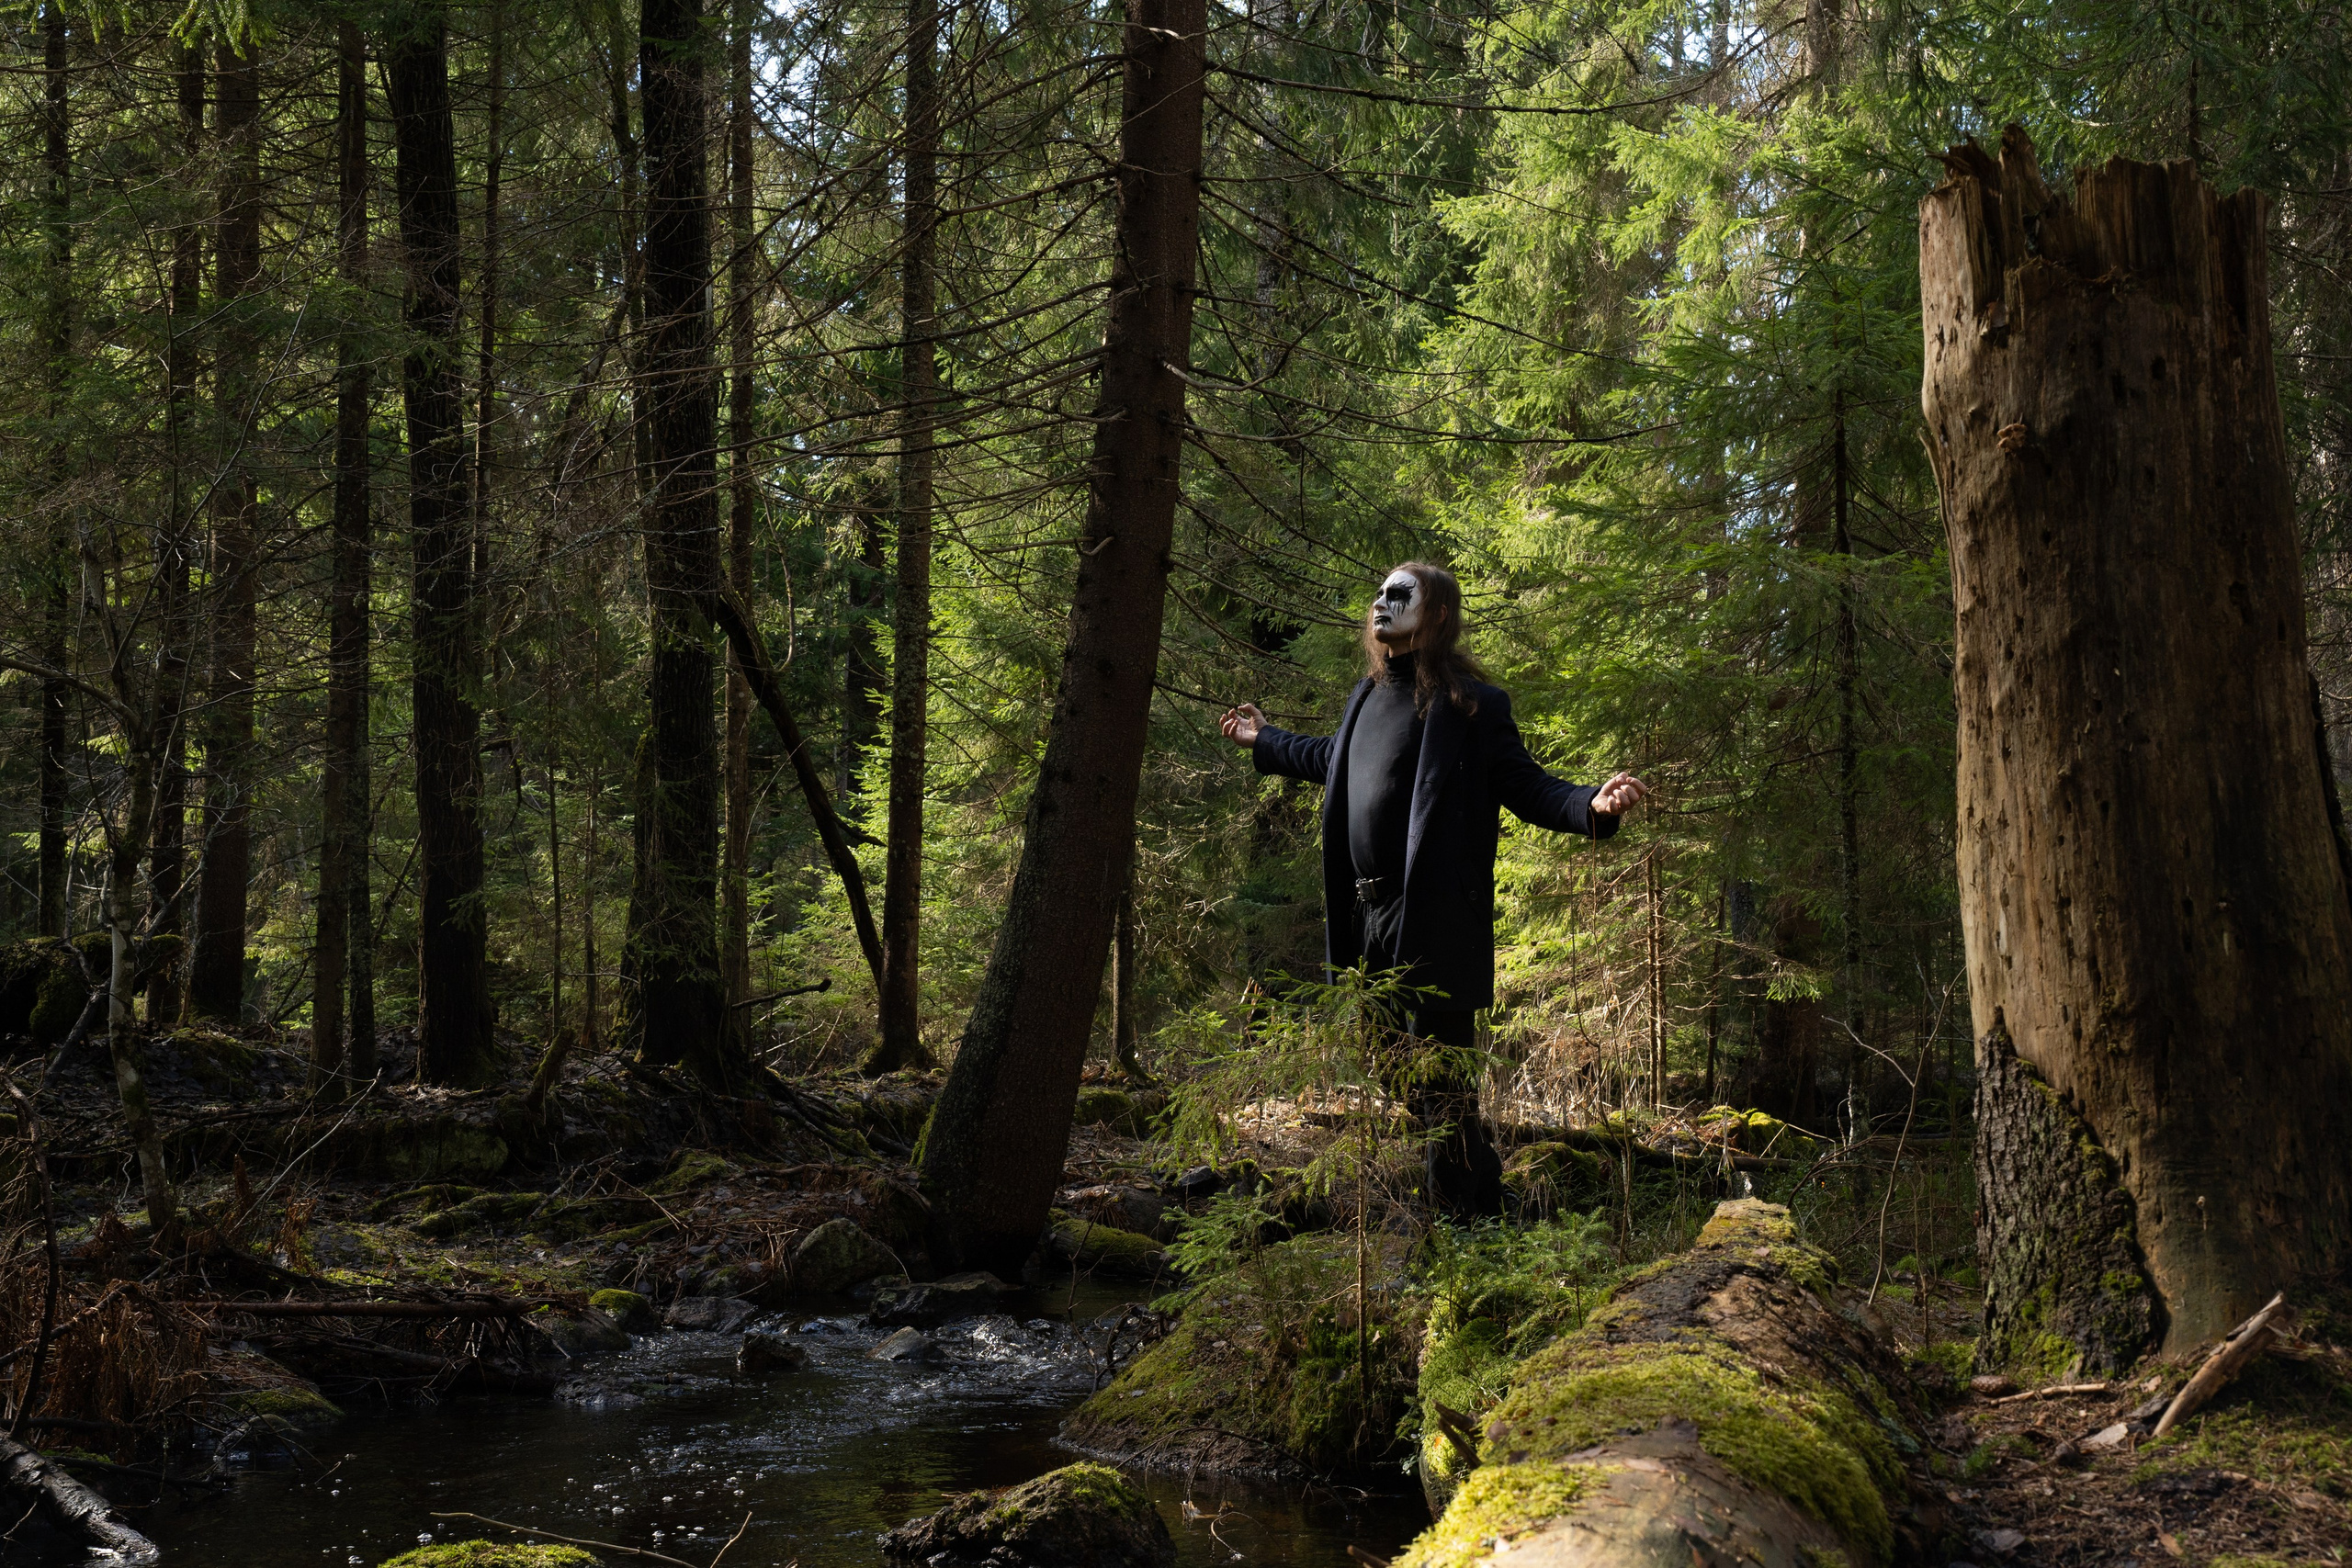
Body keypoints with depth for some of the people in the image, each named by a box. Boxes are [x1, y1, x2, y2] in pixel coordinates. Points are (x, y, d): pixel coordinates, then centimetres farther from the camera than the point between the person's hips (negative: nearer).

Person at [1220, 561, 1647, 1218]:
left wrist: (1591, 805, -28)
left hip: (1434, 923, -8)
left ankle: (1463, 1224, 3)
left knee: (1438, 1078, -6)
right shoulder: (1369, 695, 14)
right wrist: (1265, 741, 45)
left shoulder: (1471, 703, -8)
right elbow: (1338, 759, 33)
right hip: (1368, 916, 8)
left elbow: (1527, 787, -9)